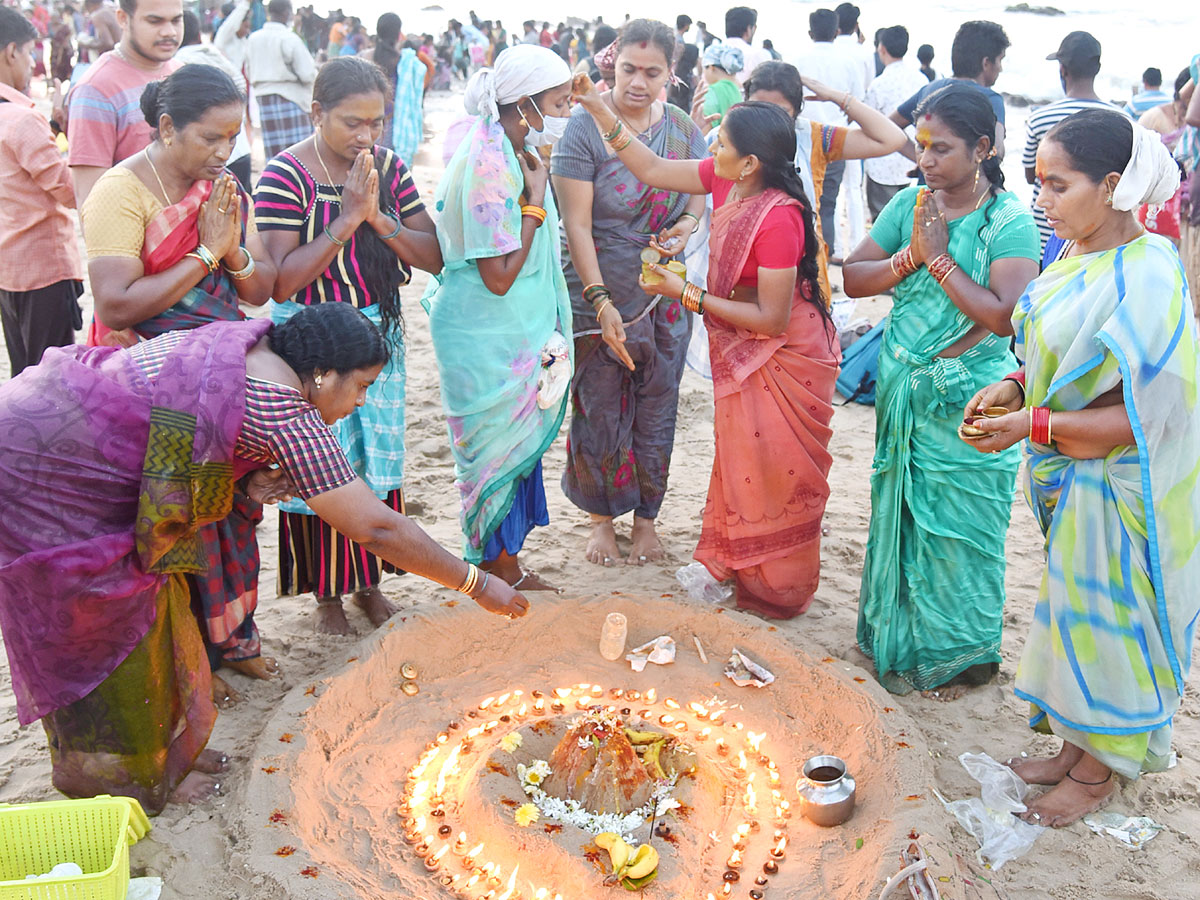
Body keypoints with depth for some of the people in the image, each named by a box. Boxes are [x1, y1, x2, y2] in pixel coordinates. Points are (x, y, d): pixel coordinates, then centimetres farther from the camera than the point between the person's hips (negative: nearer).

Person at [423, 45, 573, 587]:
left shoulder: (510, 150, 6)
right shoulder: (489, 165, -24)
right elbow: (499, 277, -25)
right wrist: (536, 200, -20)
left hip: (515, 331, 9)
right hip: (488, 339, -9)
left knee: (515, 442, 17)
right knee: (497, 449, 5)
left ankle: (504, 565, 30)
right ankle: (501, 571, 22)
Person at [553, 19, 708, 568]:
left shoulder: (683, 130, 3)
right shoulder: (585, 127, -11)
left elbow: (699, 193, 16)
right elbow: (576, 224, -14)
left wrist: (686, 224, -9)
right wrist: (602, 302, -20)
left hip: (665, 297, 4)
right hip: (600, 298, -4)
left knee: (656, 412, 12)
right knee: (599, 411, 8)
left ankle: (646, 516, 31)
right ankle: (601, 517, 28)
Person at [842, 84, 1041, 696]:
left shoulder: (1010, 222, -12)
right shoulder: (910, 204, 4)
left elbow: (1005, 316, -23)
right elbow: (852, 279, 1)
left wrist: (940, 257, -20)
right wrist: (911, 256, -15)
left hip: (968, 400, -5)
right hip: (903, 389, 5)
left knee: (957, 526, 5)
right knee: (899, 512, 15)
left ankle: (961, 654, 25)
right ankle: (897, 634, 34)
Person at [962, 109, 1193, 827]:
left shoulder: (1146, 281, -25)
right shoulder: (1080, 256, 2)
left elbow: (1140, 417, -25)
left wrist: (1031, 426, -23)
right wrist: (1015, 386, -2)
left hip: (1119, 487, -8)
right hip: (1072, 476, 8)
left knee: (1106, 617, 7)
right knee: (1077, 608, 20)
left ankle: (1097, 776, 28)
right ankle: (1076, 749, 39)